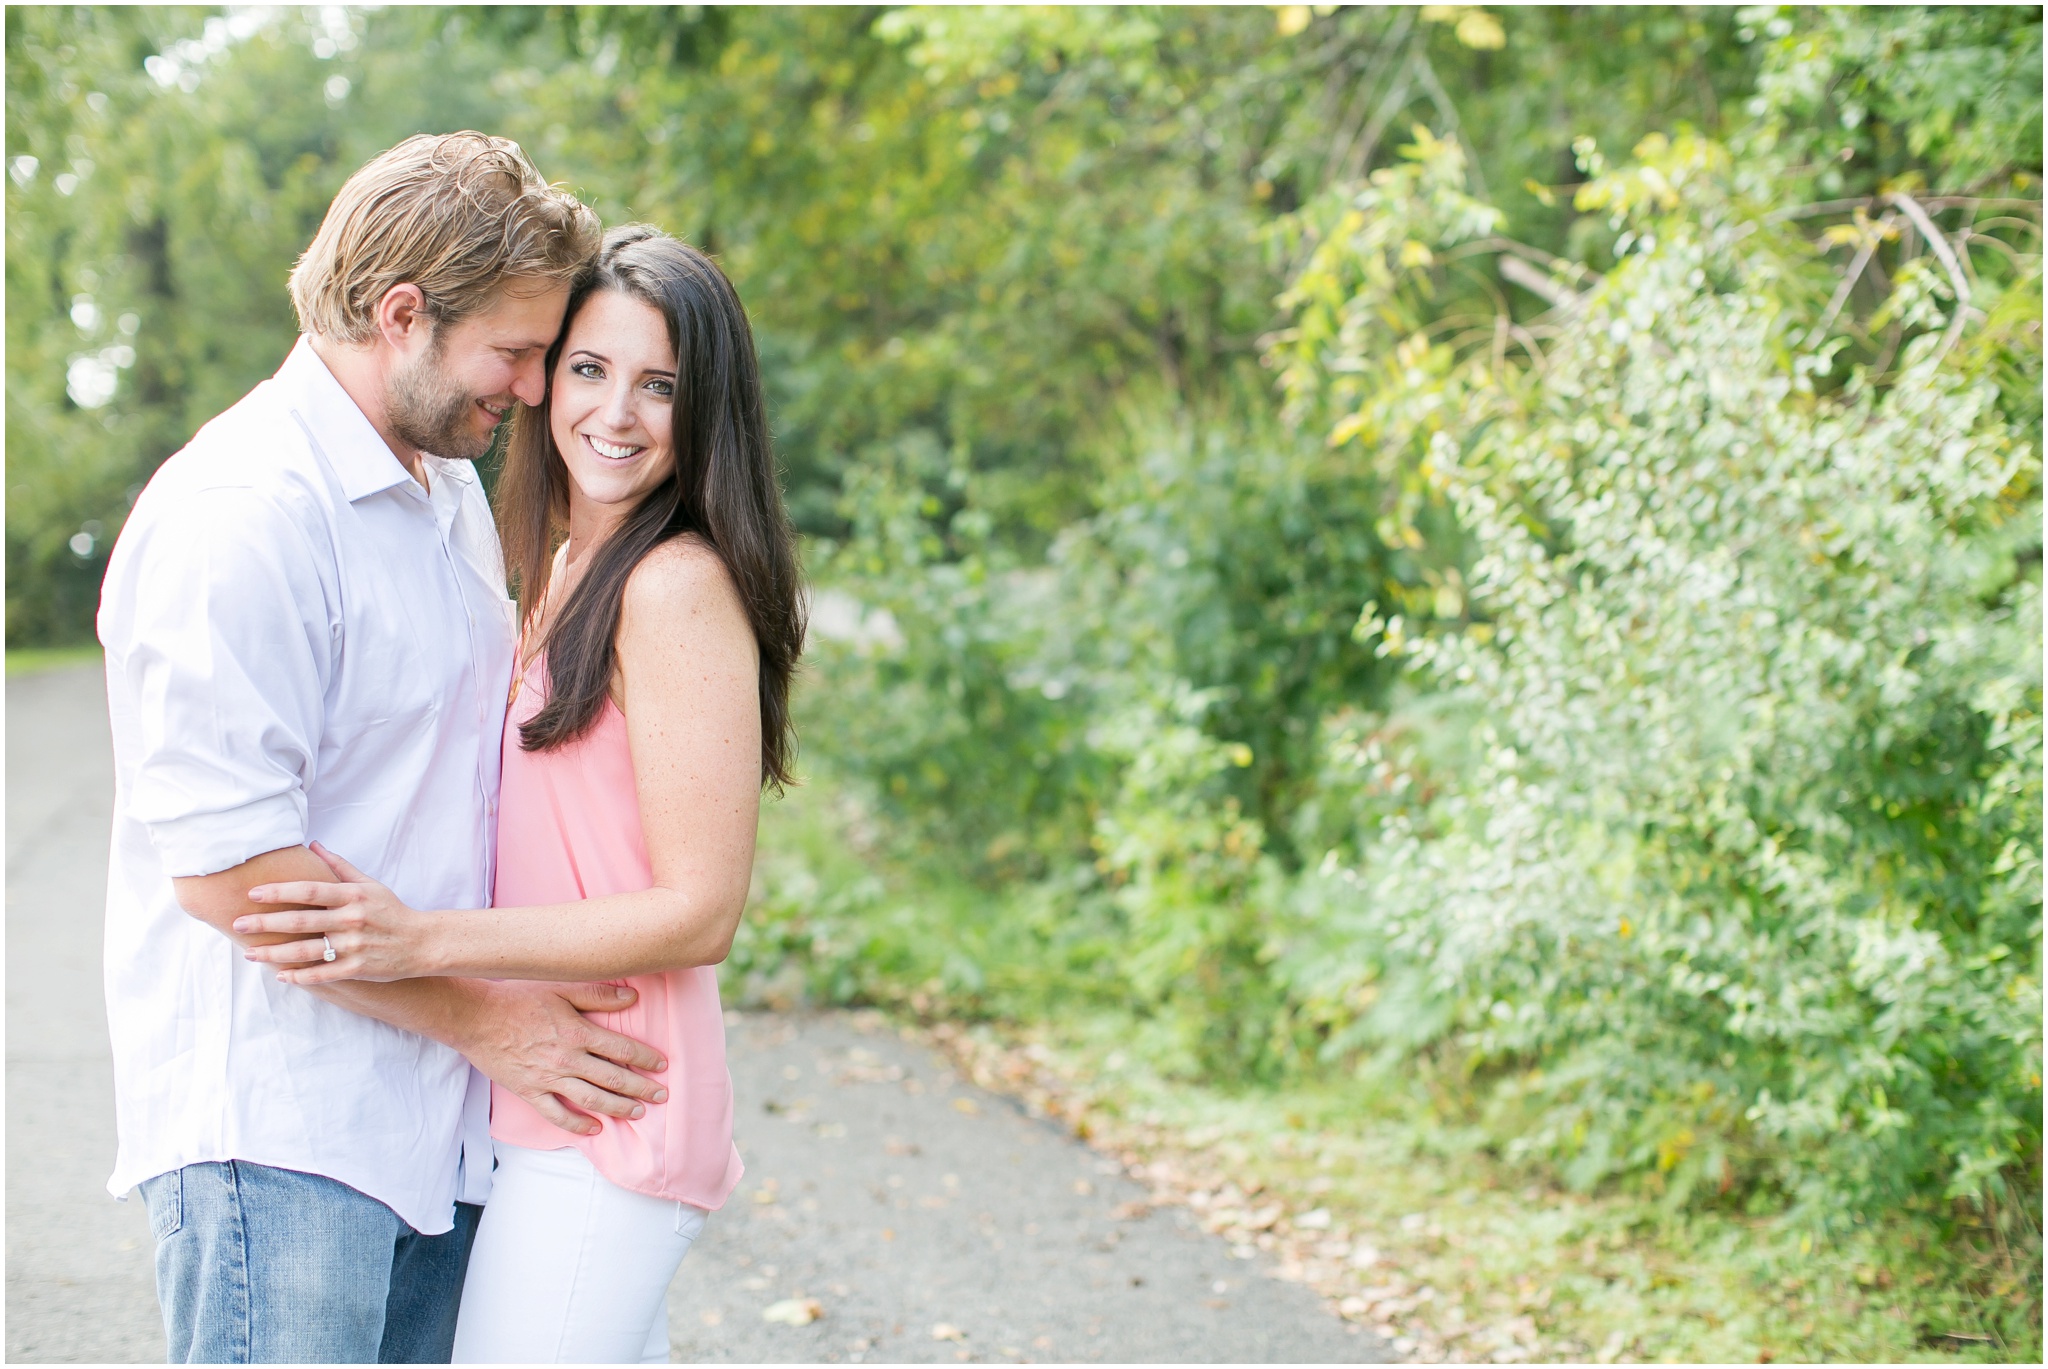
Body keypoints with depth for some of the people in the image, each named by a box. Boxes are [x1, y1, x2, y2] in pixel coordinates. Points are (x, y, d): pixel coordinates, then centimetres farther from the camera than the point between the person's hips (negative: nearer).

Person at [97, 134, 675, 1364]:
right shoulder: (241, 514, -15)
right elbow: (226, 865, -19)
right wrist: (480, 1015, -12)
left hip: (437, 1121, 8)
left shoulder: (452, 490, 15)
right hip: (276, 1133, -8)